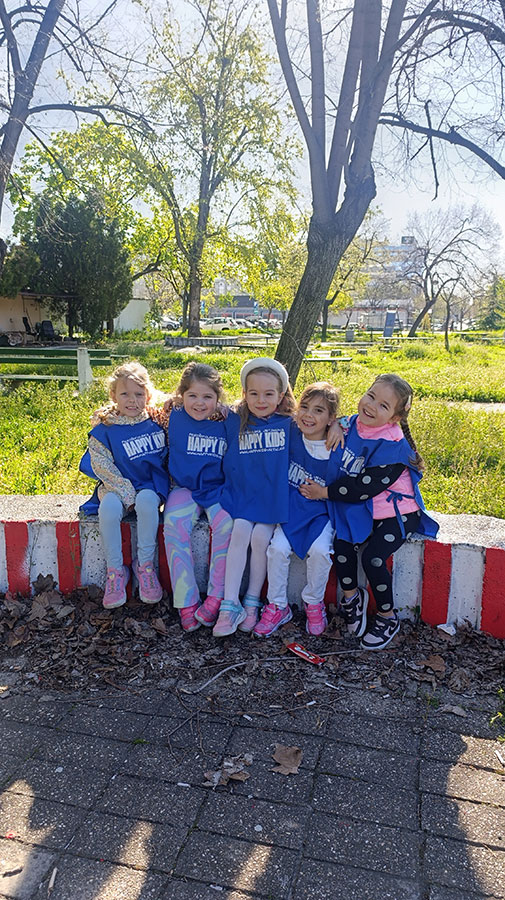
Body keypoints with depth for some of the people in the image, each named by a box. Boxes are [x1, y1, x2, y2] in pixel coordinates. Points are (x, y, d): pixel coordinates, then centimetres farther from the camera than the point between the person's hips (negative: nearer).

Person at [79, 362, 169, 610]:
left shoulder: (157, 421, 5)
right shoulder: (104, 428, -1)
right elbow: (101, 463, -6)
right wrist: (124, 489, -17)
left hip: (150, 484, 0)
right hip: (117, 485, 0)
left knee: (147, 501, -34)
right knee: (109, 508, -32)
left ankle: (145, 565, -18)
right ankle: (115, 570, -15)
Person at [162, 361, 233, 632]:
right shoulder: (175, 416, -2)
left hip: (219, 488, -1)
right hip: (185, 488, 1)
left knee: (227, 523, -29)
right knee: (175, 524, -27)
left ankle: (217, 597, -16)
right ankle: (186, 602, -19)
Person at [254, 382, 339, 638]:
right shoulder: (291, 434, -5)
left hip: (321, 510, -2)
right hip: (291, 504, 2)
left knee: (320, 550, -25)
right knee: (278, 547, -20)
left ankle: (313, 602, 3)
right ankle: (278, 606, 2)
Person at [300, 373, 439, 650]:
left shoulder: (392, 446, -23)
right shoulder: (350, 425, -3)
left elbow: (365, 488, -25)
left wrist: (324, 492, -20)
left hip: (396, 512, -6)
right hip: (363, 509, 6)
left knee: (372, 557, -21)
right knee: (341, 540, -19)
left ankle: (388, 618, 5)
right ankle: (352, 597, 6)